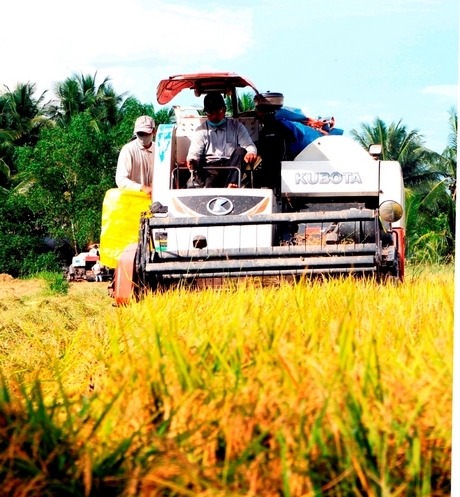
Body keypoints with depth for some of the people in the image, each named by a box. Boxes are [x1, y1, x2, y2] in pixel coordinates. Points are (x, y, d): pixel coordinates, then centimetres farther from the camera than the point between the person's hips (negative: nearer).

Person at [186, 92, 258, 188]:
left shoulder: (236, 127, 19)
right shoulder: (201, 131, 20)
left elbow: (249, 146, 7)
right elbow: (194, 153, 8)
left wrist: (251, 153, -20)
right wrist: (191, 160, -20)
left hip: (232, 169, 2)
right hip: (210, 168, -1)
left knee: (240, 151, -28)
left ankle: (231, 185, -49)